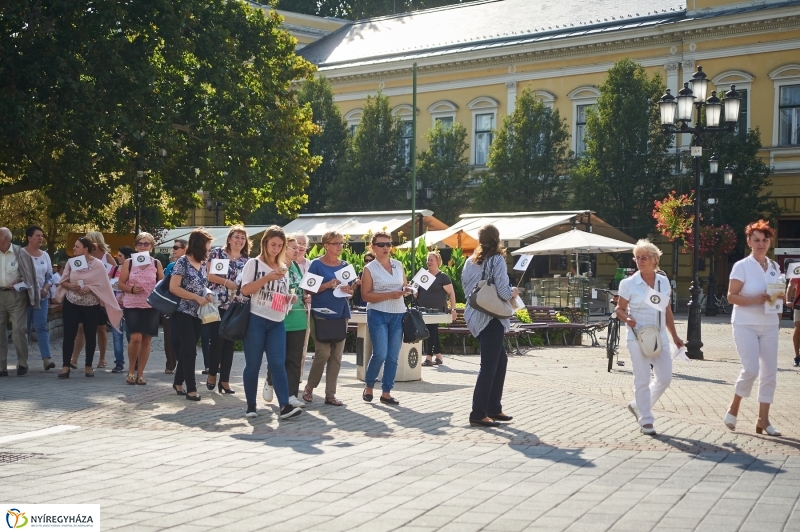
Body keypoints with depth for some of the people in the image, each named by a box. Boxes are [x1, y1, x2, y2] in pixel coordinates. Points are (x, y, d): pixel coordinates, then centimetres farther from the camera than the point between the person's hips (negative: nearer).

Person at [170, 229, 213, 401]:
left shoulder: (203, 264, 10)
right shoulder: (183, 262, -11)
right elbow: (173, 288, -16)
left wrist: (208, 294, -1)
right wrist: (197, 297, -19)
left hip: (198, 314, 7)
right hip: (183, 313, -7)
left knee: (187, 350, 13)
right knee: (190, 351, -8)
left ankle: (178, 382, 26)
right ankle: (191, 389, -4)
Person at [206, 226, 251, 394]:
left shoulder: (246, 260, 11)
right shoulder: (217, 252, 0)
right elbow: (208, 274, -6)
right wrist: (227, 282, -15)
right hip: (217, 304, -4)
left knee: (229, 342, 4)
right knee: (217, 339, -5)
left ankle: (224, 380, 10)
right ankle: (212, 374, 15)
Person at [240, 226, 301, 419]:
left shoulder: (284, 269, 17)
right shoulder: (254, 263, 1)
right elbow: (245, 290, -10)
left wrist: (290, 299, 1)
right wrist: (268, 277, -18)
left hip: (277, 323, 4)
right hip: (256, 320, -4)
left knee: (278, 364, -5)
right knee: (253, 364, 0)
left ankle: (284, 406, -13)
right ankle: (251, 405, 10)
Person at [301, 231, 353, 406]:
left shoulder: (344, 266, 12)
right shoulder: (316, 264, -3)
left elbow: (350, 290, 15)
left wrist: (349, 290, -8)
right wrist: (328, 285, -19)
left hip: (340, 314, 5)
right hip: (321, 314, -5)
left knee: (336, 355, 2)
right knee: (323, 353, -10)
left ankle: (331, 394, 8)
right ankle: (309, 387, 11)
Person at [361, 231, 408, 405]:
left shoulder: (398, 265, 10)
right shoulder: (369, 269, -4)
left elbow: (405, 285, 21)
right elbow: (366, 296, -9)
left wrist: (406, 290, -4)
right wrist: (390, 295, -19)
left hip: (398, 314, 4)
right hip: (378, 315, -4)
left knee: (393, 356, 4)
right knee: (380, 354, -10)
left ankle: (386, 392, 13)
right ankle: (368, 386, 13)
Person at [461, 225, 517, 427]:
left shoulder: (470, 261, 8)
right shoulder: (497, 260, -12)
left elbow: (465, 287, 14)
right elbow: (503, 292, -18)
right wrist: (513, 293, 2)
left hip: (475, 317, 8)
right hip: (491, 318, -8)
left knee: (501, 360, 19)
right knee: (489, 366, -3)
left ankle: (493, 408, 22)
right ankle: (478, 415, -2)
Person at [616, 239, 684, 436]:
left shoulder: (664, 281, 7)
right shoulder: (629, 283, -5)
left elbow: (667, 311, 15)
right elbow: (620, 309, 0)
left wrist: (675, 336, 15)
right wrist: (627, 319, -22)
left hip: (660, 337, 5)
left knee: (665, 377, 5)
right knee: (642, 380, -4)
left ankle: (637, 405, 25)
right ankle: (646, 420, 5)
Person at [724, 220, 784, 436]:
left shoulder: (774, 267, 10)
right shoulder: (741, 266, -6)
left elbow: (777, 293, 19)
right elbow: (731, 296, -11)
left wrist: (780, 297, -5)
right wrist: (756, 299, -23)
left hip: (769, 325, 6)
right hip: (746, 325, -5)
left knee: (769, 372, 2)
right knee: (751, 369, -13)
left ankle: (763, 420, 10)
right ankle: (733, 408, 11)